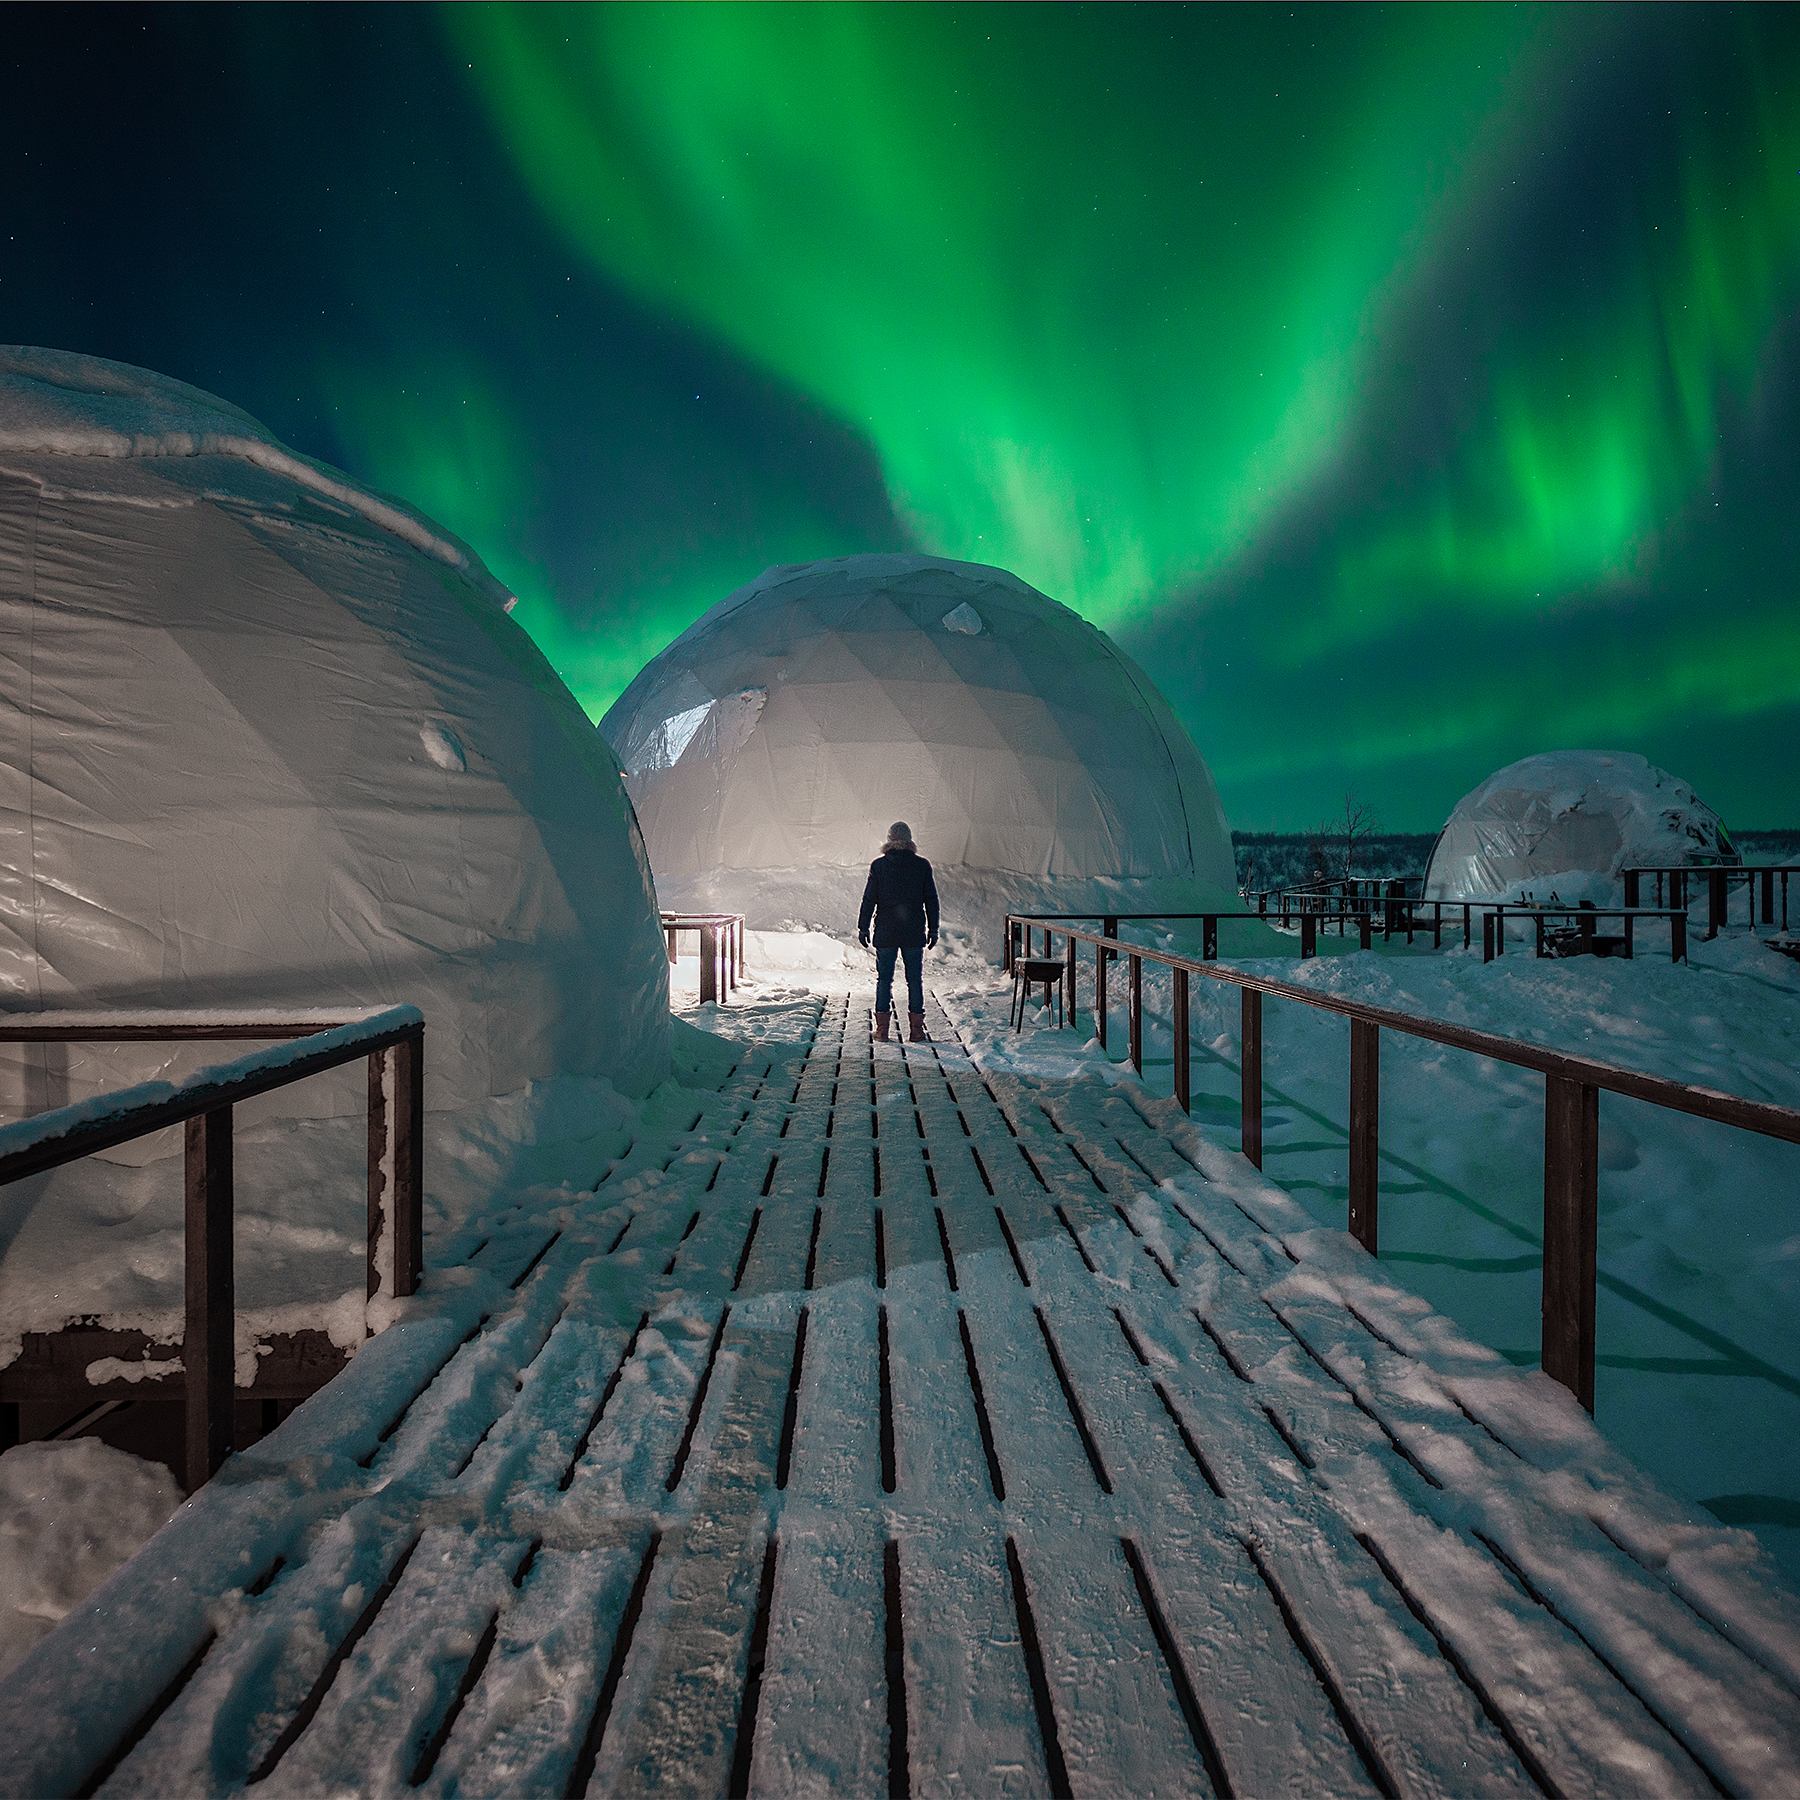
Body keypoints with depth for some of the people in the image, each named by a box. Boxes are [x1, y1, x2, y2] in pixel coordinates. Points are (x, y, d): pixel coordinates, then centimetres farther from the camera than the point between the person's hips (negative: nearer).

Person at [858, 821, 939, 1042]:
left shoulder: (878, 865, -3)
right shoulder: (922, 865, 0)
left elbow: (869, 899, -3)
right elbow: (931, 899, 3)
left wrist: (863, 928, 5)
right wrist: (933, 929, 10)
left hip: (885, 932, -1)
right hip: (914, 932, 1)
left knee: (884, 978, 6)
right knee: (915, 979, 6)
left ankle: (882, 1030, 5)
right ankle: (917, 1030, 8)